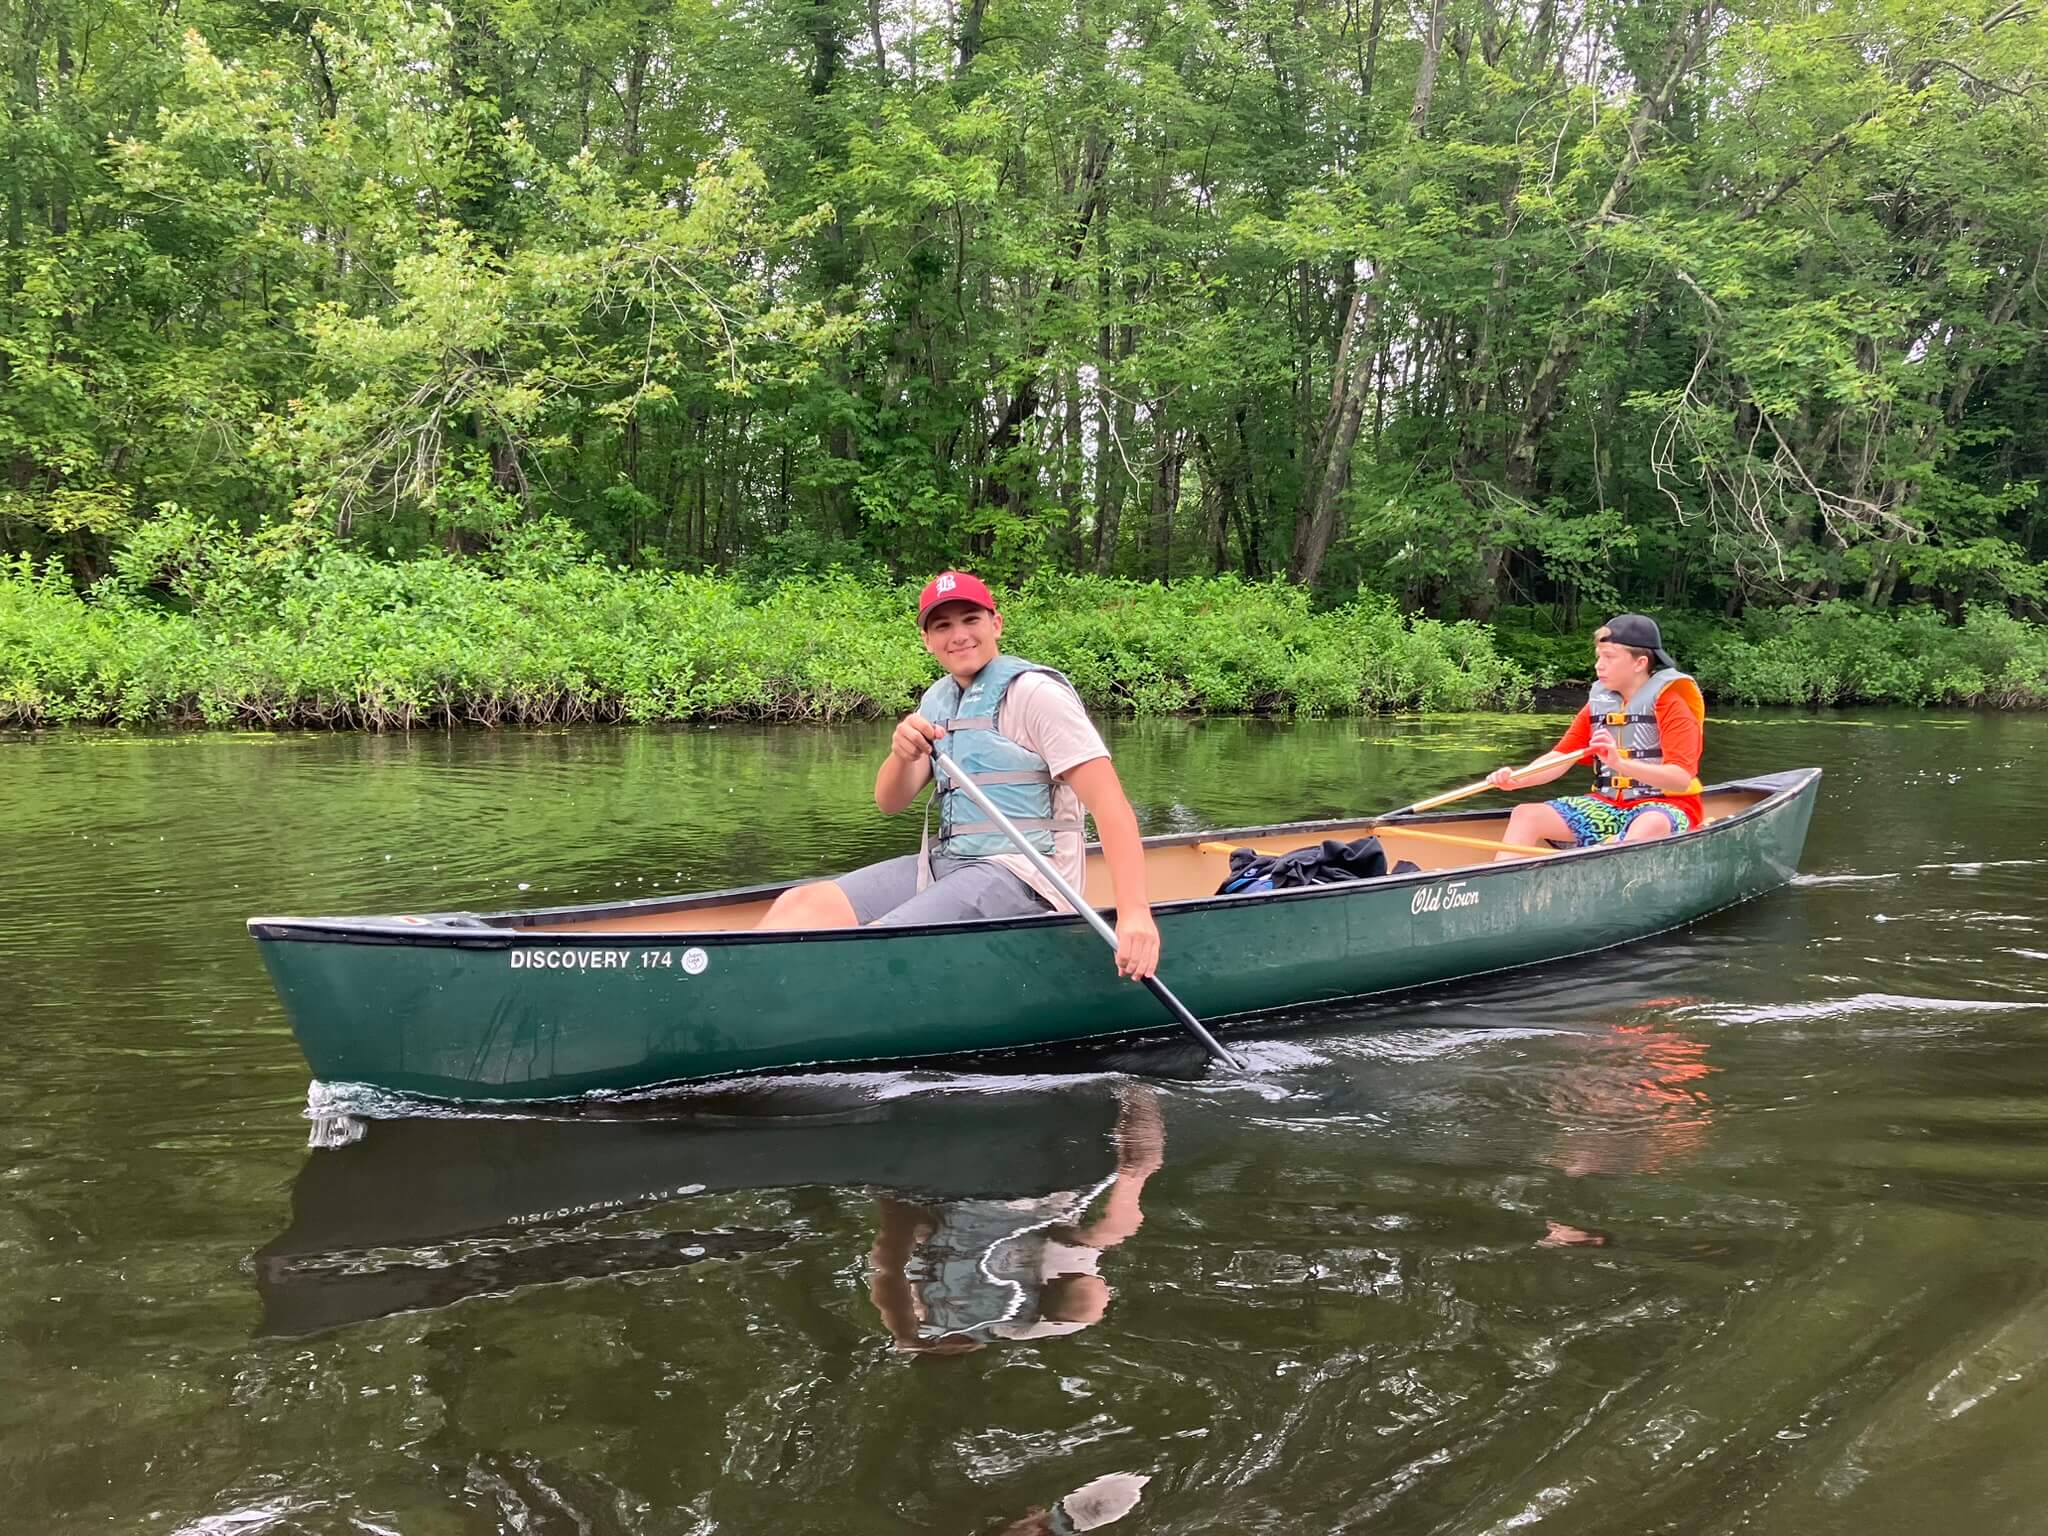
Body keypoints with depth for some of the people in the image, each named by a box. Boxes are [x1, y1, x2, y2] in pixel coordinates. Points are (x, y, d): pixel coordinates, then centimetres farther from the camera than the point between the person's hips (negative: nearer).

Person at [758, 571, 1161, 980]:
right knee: (801, 904, -10)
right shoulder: (937, 699, 13)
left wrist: (1134, 912, -30)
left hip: (1020, 874, -7)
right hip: (947, 864, 7)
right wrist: (901, 755, -18)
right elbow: (890, 802, 7)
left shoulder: (1034, 692, -10)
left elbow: (1108, 802, -17)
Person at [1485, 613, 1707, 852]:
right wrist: (1516, 779, -13)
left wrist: (1621, 763, -34)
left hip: (1664, 806, -6)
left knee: (1651, 825, -42)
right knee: (1526, 815, -13)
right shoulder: (1598, 704, 12)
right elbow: (1561, 756, 7)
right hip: (1607, 805, 6)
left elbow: (1681, 779, -18)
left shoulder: (1670, 704, -6)